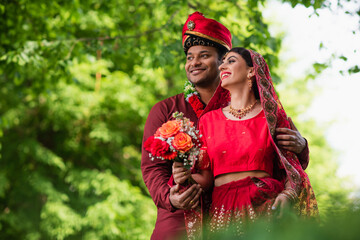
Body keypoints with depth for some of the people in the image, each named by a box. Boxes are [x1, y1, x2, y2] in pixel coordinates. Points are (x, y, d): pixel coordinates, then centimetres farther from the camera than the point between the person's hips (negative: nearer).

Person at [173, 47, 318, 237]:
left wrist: (286, 195, -12)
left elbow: (292, 168, 7)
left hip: (266, 207, -1)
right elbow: (206, 177, 12)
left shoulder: (271, 115, 8)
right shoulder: (208, 120, 13)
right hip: (224, 211, 1)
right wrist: (185, 176, -9)